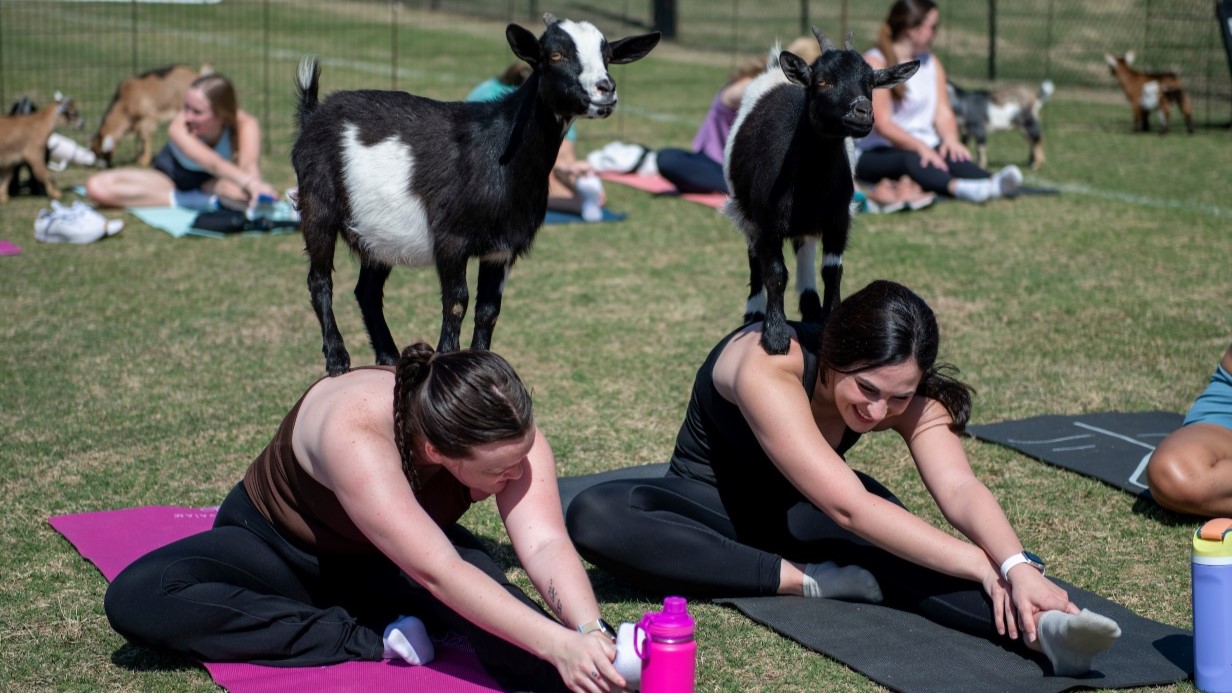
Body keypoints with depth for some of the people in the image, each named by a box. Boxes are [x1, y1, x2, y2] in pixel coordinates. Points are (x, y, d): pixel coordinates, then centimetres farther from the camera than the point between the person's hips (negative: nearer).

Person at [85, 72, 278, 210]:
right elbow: (212, 163, -51)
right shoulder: (179, 127, -34)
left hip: (215, 182, -2)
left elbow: (249, 163, -46)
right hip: (171, 176, 2)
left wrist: (254, 185, -70)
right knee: (97, 187, -24)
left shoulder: (245, 125, -28)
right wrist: (248, 181, -70)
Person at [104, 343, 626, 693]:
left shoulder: (506, 431, -27)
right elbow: (437, 574, -48)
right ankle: (371, 641, -28)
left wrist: (588, 634, -54)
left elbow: (545, 544, -35)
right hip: (278, 546, 0)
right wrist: (557, 642, -56)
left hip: (386, 564, 0)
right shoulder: (353, 430, -42)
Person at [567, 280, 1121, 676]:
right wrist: (980, 565, -41)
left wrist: (1015, 565, -50)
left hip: (799, 511, 3)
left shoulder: (908, 396, -17)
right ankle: (809, 581, -37)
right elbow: (847, 508, -40)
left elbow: (960, 489, -30)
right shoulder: (768, 369, -35)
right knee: (593, 517, -37)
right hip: (712, 505, -3)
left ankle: (1041, 629, -52)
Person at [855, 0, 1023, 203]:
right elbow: (882, 124, -16)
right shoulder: (875, 63, -6)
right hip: (877, 154, -5)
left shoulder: (931, 63, 16)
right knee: (911, 160, -38)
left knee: (950, 156, -28)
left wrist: (951, 139, -15)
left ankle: (993, 183, -58)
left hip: (923, 149, 5)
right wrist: (920, 147, -28)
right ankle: (955, 186, -68)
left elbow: (943, 113, 8)